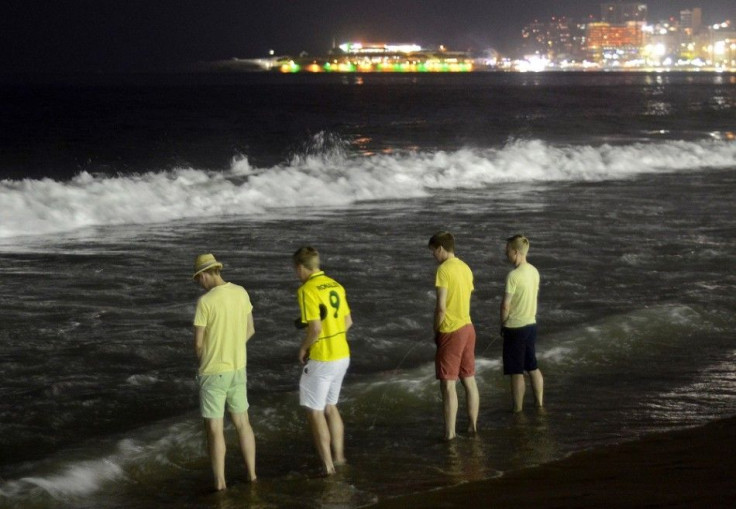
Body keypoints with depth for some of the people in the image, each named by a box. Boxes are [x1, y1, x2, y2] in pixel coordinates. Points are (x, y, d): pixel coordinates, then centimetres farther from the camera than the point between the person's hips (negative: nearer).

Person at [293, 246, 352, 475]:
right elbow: (348, 321, 13)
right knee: (330, 407, 23)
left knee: (314, 411, 4)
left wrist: (303, 348, -7)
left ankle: (327, 465, 4)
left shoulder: (307, 290, -17)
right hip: (342, 355, 8)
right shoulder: (336, 286, 7)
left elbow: (315, 328, -23)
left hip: (321, 359, -8)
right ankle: (339, 456, 29)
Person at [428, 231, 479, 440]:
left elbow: (441, 307, -19)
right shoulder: (466, 268, 8)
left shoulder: (444, 270, -16)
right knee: (469, 380, 15)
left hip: (451, 331, -8)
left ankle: (449, 433, -2)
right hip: (468, 328, 8)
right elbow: (465, 300, 10)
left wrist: (436, 330, -5)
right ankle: (472, 425, 23)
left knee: (448, 384, -3)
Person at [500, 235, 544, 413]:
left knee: (516, 373, 1)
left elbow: (505, 305, -18)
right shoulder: (534, 272, 3)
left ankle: (517, 410, 8)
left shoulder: (513, 276, -21)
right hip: (531, 324, 8)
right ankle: (539, 403, 26)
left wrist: (503, 324, -2)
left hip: (515, 327, -8)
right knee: (533, 367, 19)